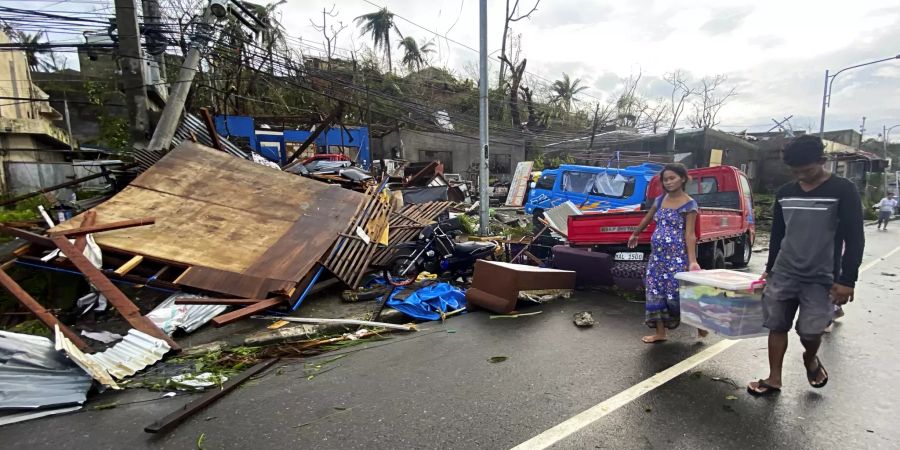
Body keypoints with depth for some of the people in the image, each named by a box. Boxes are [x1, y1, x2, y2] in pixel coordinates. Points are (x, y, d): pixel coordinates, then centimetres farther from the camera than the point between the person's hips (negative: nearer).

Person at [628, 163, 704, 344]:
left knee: (679, 291, -5)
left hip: (677, 255, -6)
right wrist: (634, 235, 35)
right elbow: (646, 219, 24)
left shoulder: (689, 204, -7)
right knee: (656, 291, 6)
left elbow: (689, 234, -12)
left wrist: (692, 261, -20)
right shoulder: (661, 199, 10)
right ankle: (660, 332, 17)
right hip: (657, 254, 6)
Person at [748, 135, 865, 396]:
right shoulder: (784, 193, 5)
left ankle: (811, 360, 32)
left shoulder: (843, 191, -7)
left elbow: (855, 239, -8)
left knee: (810, 330, -2)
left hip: (821, 278, -3)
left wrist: (847, 280, -13)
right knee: (777, 326, 5)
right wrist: (769, 269, 15)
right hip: (783, 274, 3)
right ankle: (774, 379, 17)